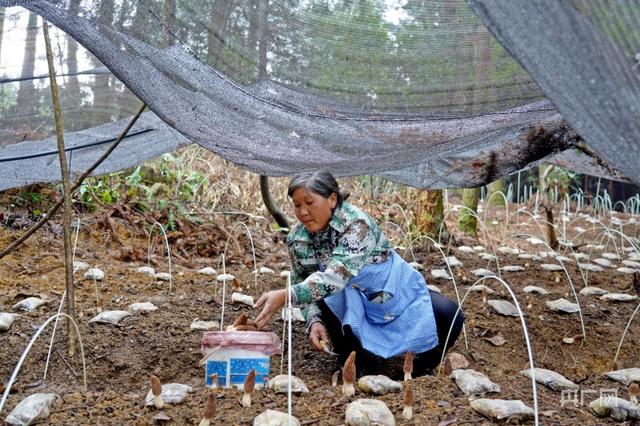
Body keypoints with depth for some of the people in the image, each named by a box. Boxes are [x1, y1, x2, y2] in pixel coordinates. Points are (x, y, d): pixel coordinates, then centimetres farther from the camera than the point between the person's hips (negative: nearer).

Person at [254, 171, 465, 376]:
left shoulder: (357, 224, -30)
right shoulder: (298, 238, -13)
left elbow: (335, 277, -43)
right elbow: (304, 286, -6)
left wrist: (285, 295, -54)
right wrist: (314, 321, -26)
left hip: (394, 296, -2)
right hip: (352, 305, 3)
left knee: (448, 315, -25)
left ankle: (423, 365, 7)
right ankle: (349, 360, -4)